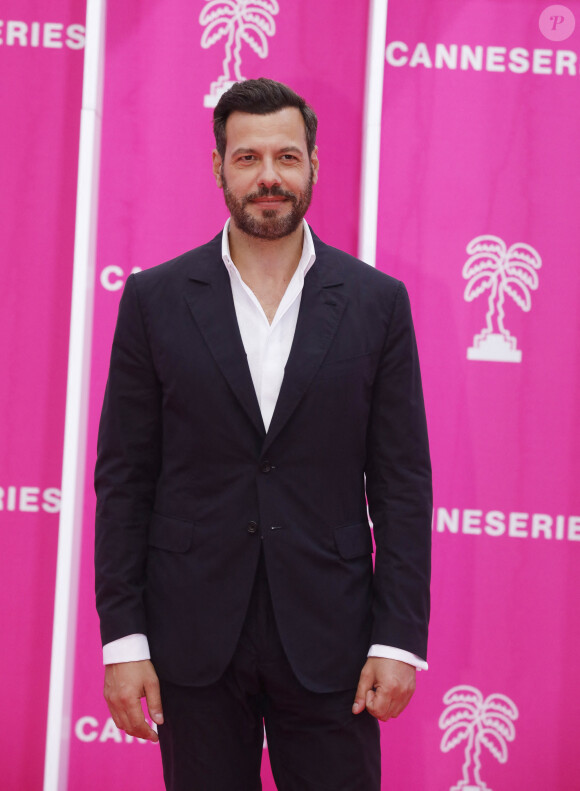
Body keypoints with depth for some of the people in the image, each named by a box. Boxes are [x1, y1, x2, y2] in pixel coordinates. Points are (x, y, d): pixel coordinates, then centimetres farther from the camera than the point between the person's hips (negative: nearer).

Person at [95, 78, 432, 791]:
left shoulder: (377, 302, 2)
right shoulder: (155, 300, 2)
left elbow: (403, 482, 2)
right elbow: (123, 479, 2)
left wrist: (399, 639, -4)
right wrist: (122, 639, -3)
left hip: (328, 643, 0)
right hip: (193, 639, 0)